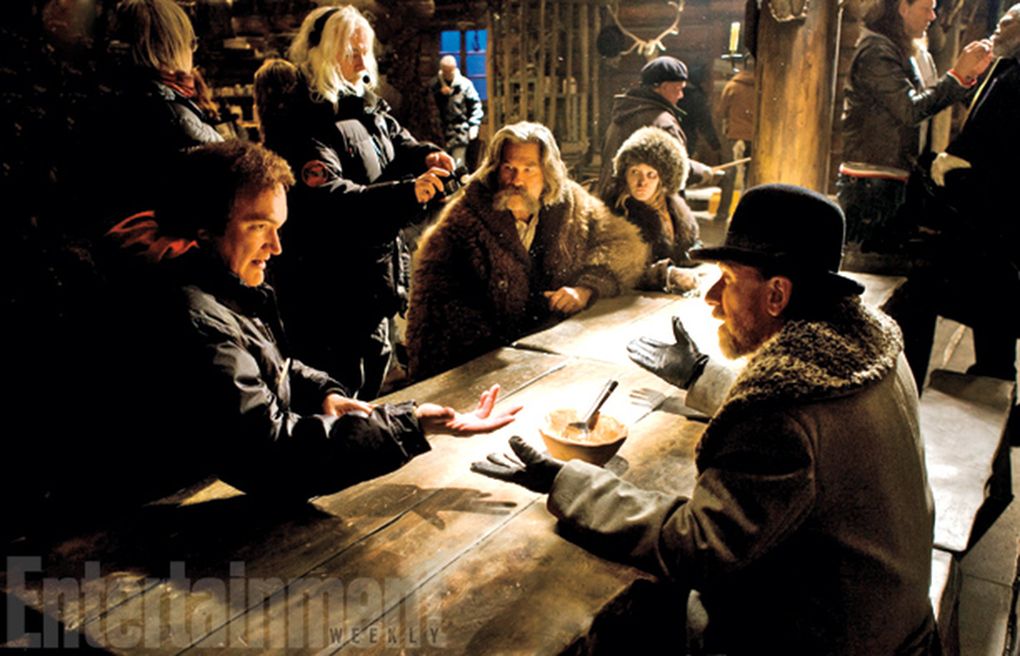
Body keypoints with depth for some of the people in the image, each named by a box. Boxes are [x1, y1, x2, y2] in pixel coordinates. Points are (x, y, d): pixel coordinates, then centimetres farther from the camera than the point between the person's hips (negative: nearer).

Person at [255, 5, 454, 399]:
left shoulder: (366, 107, 9)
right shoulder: (303, 123, -20)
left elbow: (400, 146, 21)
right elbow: (329, 200, -32)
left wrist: (426, 157, -3)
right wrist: (407, 192, -41)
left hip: (376, 281, 9)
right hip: (332, 295, -9)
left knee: (371, 389, 23)